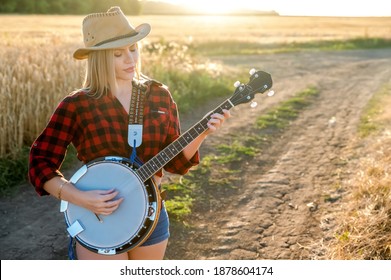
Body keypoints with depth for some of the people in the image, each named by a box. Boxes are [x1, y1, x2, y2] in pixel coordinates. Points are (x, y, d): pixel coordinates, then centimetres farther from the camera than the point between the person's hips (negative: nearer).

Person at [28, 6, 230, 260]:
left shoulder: (159, 96, -1)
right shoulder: (76, 106, -11)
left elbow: (175, 161, 2)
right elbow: (40, 162, -8)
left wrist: (201, 134, -14)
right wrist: (79, 198, -21)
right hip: (98, 221, -3)